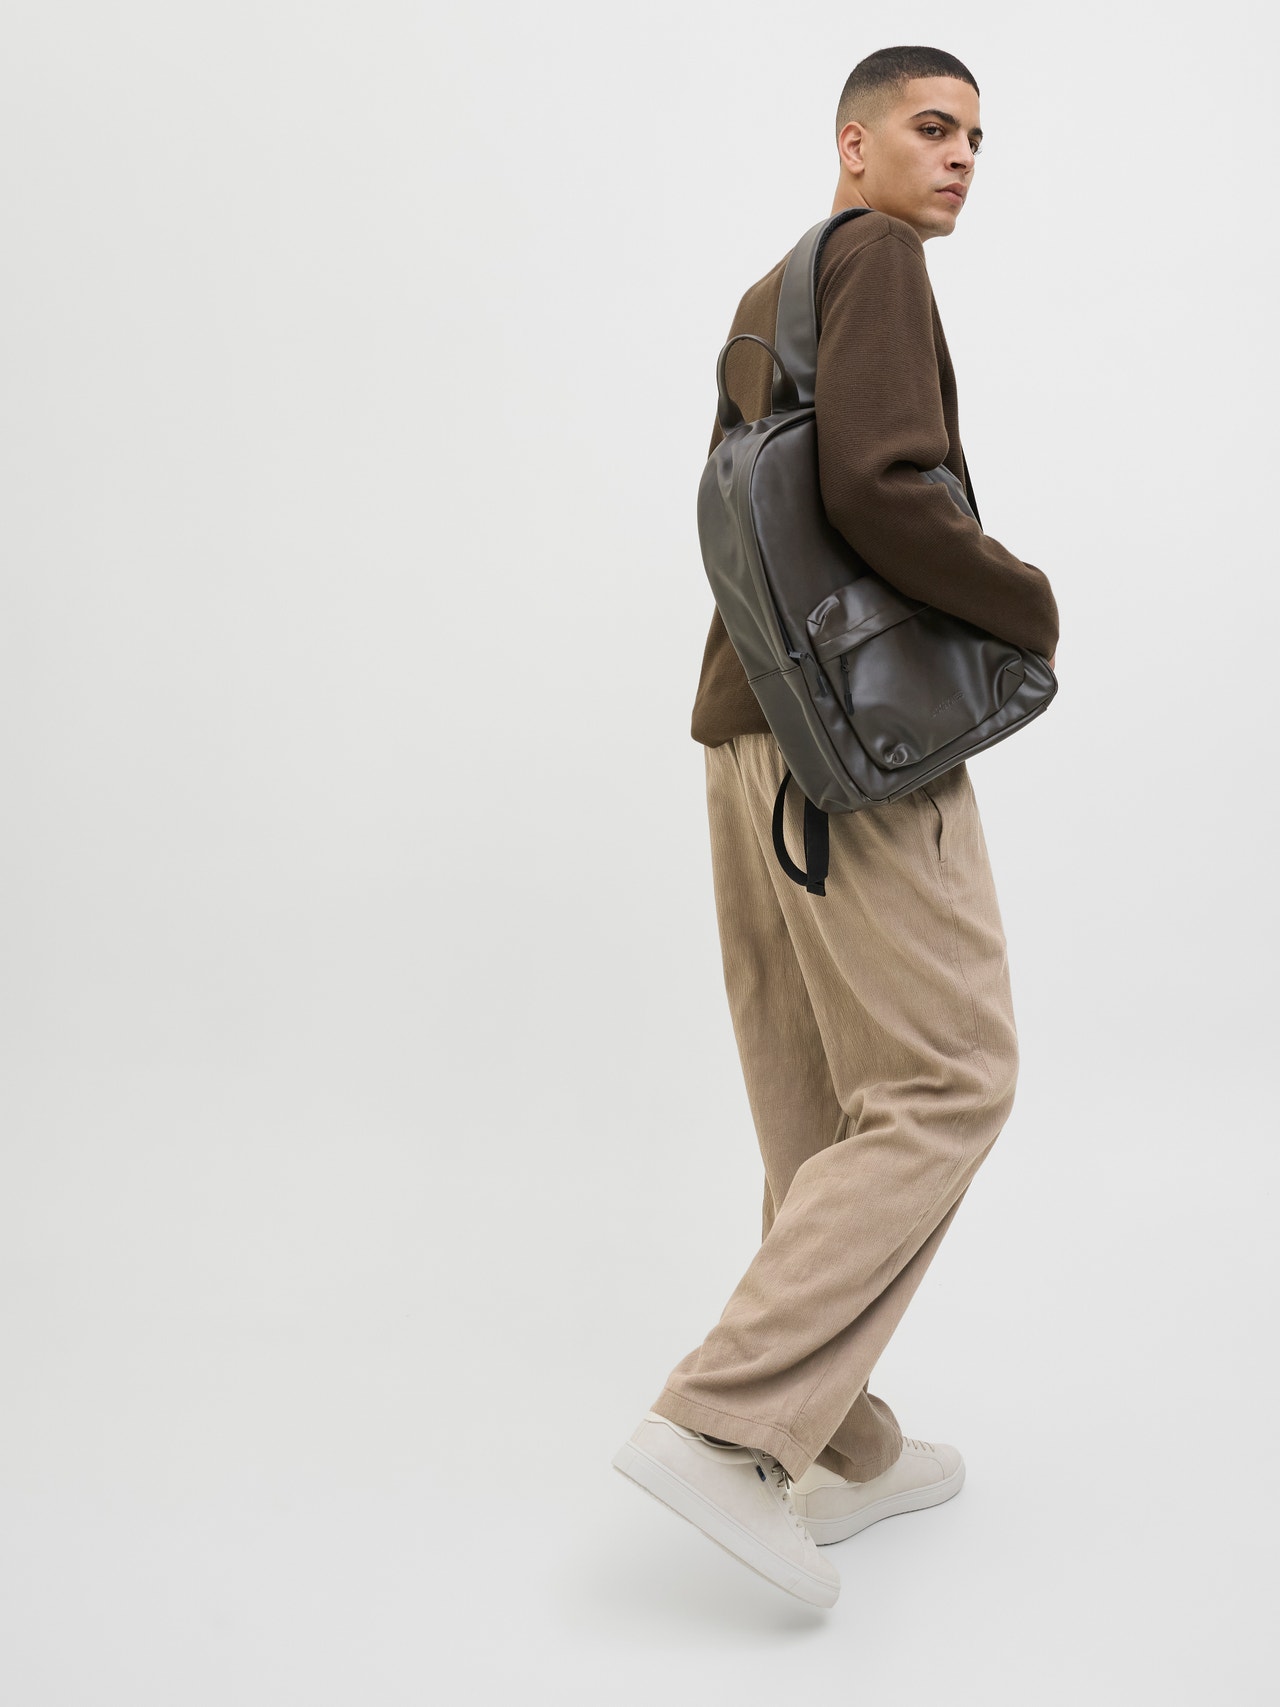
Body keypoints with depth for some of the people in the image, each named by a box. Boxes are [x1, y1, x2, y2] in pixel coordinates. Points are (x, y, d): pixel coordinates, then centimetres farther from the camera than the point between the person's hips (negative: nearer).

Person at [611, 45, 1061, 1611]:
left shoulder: (758, 307, 21)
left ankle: (839, 1450, 20)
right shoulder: (872, 255, -6)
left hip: (746, 730, 9)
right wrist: (1031, 609, -7)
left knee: (820, 1108, 11)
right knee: (945, 1084, -4)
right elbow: (878, 487, -22)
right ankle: (719, 1422, -8)